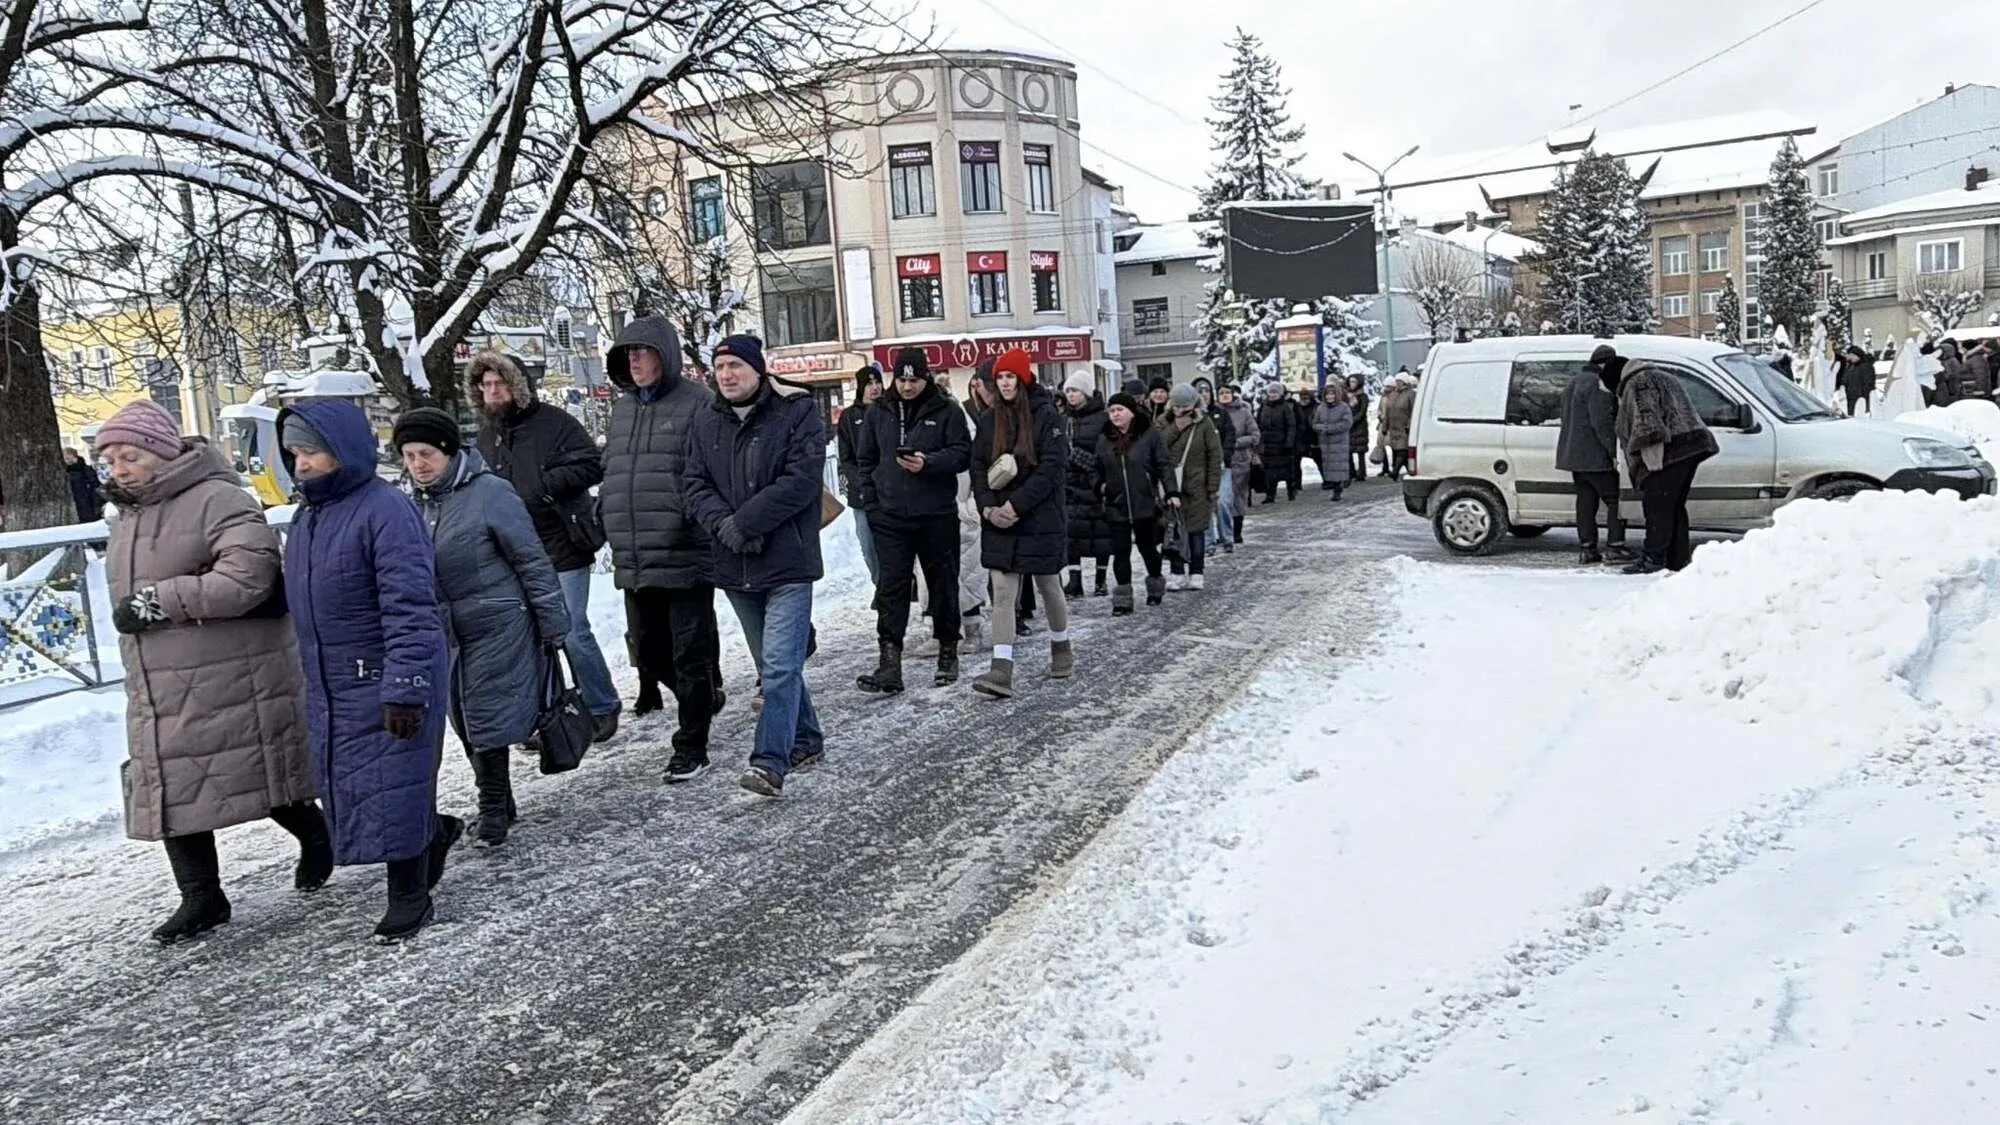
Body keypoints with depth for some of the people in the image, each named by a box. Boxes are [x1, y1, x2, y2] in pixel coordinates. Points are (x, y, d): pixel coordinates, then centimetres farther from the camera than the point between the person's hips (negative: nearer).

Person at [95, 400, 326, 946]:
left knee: (261, 780, 5)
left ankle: (316, 836, 32)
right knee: (170, 790, 8)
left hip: (232, 681, -8)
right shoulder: (127, 517, 14)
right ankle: (202, 898, 20)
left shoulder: (216, 500, -15)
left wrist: (157, 601, -24)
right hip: (158, 691, 8)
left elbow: (249, 574, -29)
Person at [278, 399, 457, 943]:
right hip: (330, 686, 9)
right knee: (346, 784, 14)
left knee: (390, 787, -1)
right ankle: (434, 832, 36)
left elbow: (410, 609, -22)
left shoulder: (385, 511, -17)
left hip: (385, 682, -9)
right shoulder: (306, 519, 12)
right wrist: (314, 678, 23)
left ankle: (409, 894, 14)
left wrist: (405, 688, -25)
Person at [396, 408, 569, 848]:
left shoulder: (490, 493, -14)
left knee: (488, 722, -4)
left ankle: (493, 809, 11)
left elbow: (533, 562, -12)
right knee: (468, 725, 13)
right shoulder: (417, 505, 7)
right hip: (449, 636, 7)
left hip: (498, 627, -7)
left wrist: (553, 624, -12)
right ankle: (499, 806, 28)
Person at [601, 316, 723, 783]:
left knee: (690, 655, 2)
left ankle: (691, 746, 14)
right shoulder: (622, 408, 15)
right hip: (634, 561, 8)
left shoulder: (696, 404, -8)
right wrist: (605, 522, 19)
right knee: (649, 653, 16)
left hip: (687, 556, -7)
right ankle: (702, 698, 42)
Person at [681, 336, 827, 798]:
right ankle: (806, 741, 31)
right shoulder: (707, 421, 10)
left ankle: (770, 762, -10)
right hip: (735, 567, 6)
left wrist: (744, 522, -19)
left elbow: (800, 481, -17)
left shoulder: (797, 412, -7)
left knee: (780, 665, -11)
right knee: (773, 664, 16)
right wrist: (722, 523, -15)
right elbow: (696, 484, 5)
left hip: (787, 563, -6)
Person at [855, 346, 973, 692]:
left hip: (937, 516, -2)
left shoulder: (947, 411, 0)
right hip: (890, 518, 2)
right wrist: (871, 503, 6)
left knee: (943, 584, 10)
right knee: (891, 587, -5)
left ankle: (948, 654, 24)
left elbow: (962, 454, -6)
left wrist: (928, 462, -22)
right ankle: (889, 665, -7)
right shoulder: (880, 412, 9)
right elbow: (866, 461, 14)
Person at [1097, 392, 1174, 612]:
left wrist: (1170, 493, -10)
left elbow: (1163, 466, -5)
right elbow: (1099, 471, 12)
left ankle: (1156, 587, 34)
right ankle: (1123, 599, 7)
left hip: (1145, 504, -2)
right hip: (1116, 506, 2)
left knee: (1147, 547, 12)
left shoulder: (1149, 436, -5)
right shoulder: (1103, 440, 6)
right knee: (1120, 552, 1)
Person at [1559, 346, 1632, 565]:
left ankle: (1588, 549, 7)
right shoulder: (1598, 385, -13)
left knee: (1585, 501, 8)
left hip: (1573, 454, 9)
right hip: (1594, 457, -9)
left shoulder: (1573, 383, 20)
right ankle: (1616, 546, -5)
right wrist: (1614, 453, -19)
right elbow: (1602, 423, -20)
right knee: (1615, 499, -2)